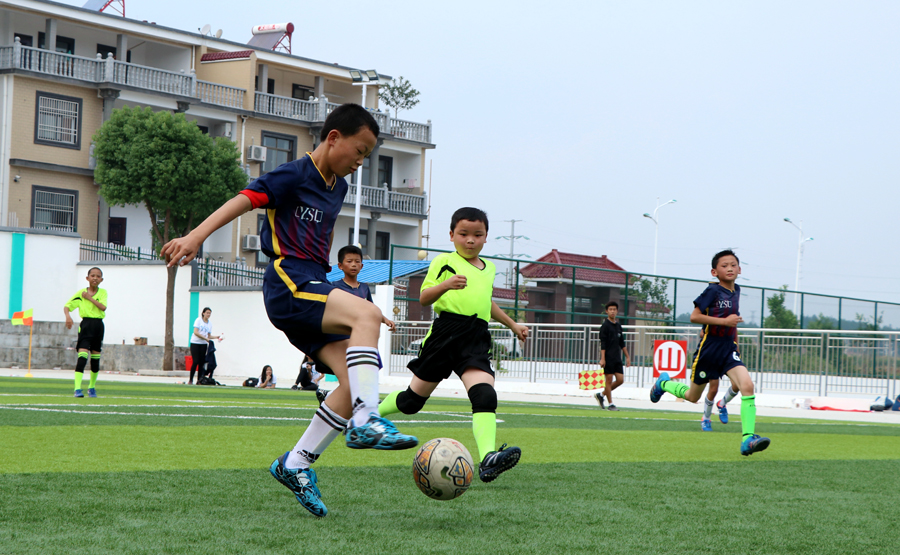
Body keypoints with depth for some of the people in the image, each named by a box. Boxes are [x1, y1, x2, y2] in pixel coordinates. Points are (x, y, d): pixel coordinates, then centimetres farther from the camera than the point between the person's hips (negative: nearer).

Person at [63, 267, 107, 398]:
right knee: (82, 355, -16)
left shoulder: (102, 292, 6)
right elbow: (67, 306, 0)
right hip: (86, 324, -3)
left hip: (98, 325, 3)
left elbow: (103, 307, -10)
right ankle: (77, 388, -22)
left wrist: (90, 298, -11)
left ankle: (92, 386, 27)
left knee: (95, 357, 10)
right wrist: (68, 316, -19)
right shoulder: (81, 293, 2)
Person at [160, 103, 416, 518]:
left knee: (355, 381, -6)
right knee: (367, 314, -31)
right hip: (288, 282, -9)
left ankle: (296, 464, 2)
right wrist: (197, 235, -28)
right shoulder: (294, 176, -6)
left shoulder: (337, 187, 19)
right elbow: (244, 200, -16)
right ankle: (366, 421, -36)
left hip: (313, 287, 9)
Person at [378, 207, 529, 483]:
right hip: (446, 332, -4)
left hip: (476, 338, 4)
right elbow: (424, 298, -6)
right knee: (414, 398, 6)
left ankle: (488, 460, -35)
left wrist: (512, 324, 46)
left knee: (485, 394, -21)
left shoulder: (489, 268, 21)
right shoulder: (444, 261, 2)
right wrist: (446, 285, -24)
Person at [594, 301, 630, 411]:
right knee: (609, 380, -3)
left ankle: (601, 395, 17)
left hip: (617, 358, 7)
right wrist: (602, 358, -17)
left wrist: (627, 356, 19)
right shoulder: (605, 325, -5)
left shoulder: (618, 325, 15)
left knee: (620, 379, 3)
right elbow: (603, 344, -11)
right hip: (608, 358, -7)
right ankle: (610, 404, 4)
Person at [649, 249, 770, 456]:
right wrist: (724, 321, -21)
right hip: (709, 348, -5)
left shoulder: (736, 290, 7)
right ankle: (664, 383, 46)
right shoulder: (713, 290, -13)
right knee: (692, 396, 13)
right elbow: (694, 316, -18)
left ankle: (748, 439, -26)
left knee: (747, 385, -21)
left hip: (728, 348, 5)